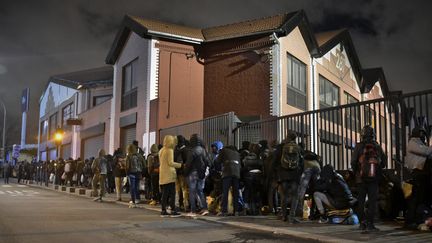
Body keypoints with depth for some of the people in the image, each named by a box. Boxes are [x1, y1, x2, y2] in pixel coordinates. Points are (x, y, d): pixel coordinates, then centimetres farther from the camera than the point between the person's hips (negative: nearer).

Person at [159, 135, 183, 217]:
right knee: (172, 193, -3)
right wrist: (180, 165, -11)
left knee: (164, 194, 10)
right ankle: (173, 211, -2)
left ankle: (163, 211, 11)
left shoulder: (161, 150, 16)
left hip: (163, 175, 8)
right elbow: (171, 163, -16)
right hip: (169, 175, -8)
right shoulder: (170, 150, -10)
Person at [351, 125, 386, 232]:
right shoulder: (377, 147, 3)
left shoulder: (359, 146, -5)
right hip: (374, 178, 1)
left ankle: (362, 223, 11)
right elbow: (384, 161, 7)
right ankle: (370, 224, 0)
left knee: (361, 201, 9)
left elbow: (353, 161, -9)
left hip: (361, 178, -1)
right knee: (372, 201, 4)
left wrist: (355, 172, 8)